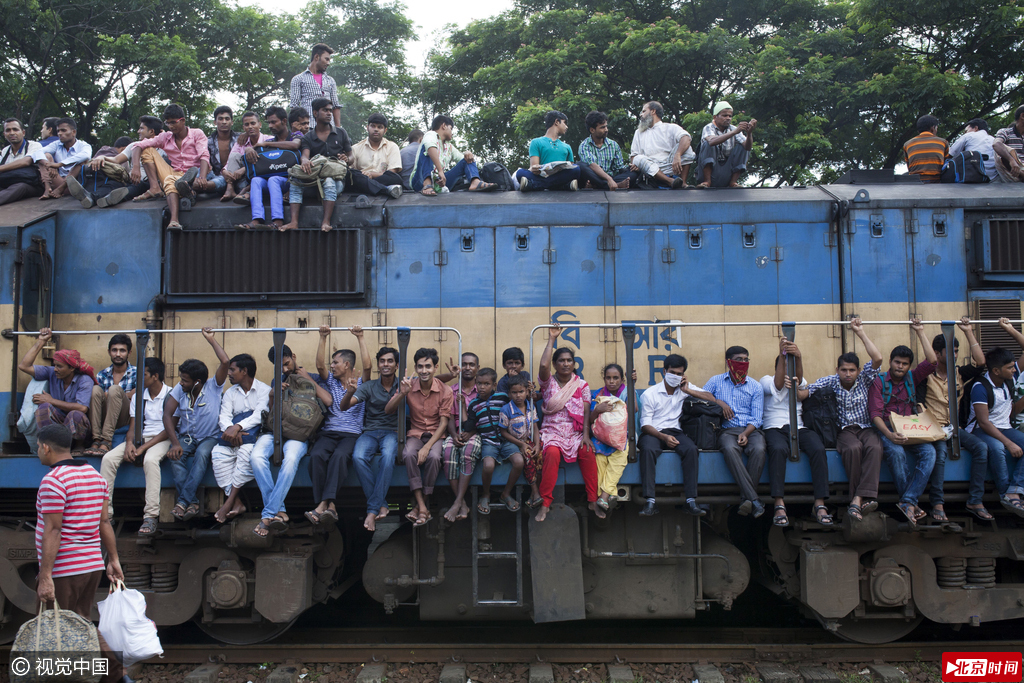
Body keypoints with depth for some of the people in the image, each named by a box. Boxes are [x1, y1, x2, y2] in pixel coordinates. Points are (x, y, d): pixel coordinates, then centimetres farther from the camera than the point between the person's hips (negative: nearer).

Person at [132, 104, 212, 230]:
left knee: (170, 180, -35)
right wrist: (135, 167, -16)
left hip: (193, 175, -5)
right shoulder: (165, 138, 13)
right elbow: (139, 146, 5)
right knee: (148, 151, -8)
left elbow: (204, 156, -13)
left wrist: (202, 178, -34)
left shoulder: (197, 134, 3)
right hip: (175, 175, 5)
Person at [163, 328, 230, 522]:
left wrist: (211, 339, -16)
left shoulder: (213, 387, -10)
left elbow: (226, 362, -24)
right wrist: (175, 443, -22)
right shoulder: (179, 390, -1)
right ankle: (192, 502, -34)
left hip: (209, 437, -3)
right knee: (175, 455, -30)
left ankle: (183, 501, -37)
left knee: (202, 453, -36)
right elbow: (167, 416, -9)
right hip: (186, 437, 3)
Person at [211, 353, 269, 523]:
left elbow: (259, 415, -13)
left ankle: (229, 502, -32)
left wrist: (237, 427, -30)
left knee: (247, 450, -37)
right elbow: (224, 417, 3)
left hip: (254, 434, -4)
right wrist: (230, 429, -21)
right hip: (233, 434, 4)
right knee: (218, 453, -27)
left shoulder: (264, 390, 2)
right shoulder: (230, 393, 17)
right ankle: (236, 503, -31)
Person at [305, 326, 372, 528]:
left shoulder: (361, 383, 13)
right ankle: (329, 506, -36)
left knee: (339, 455, -37)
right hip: (329, 432, 3)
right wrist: (323, 338, 1)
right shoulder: (331, 382, 22)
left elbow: (367, 365, -5)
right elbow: (320, 365, 6)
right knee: (316, 455, -31)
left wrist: (360, 338, -5)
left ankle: (324, 504, -44)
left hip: (352, 434, -3)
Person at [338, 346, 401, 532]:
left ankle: (372, 510, -30)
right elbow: (343, 407, -2)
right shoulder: (369, 387, 7)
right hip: (370, 431, 1)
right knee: (358, 457, -32)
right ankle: (382, 504, -22)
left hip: (392, 432, -1)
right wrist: (349, 393, -25)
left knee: (388, 456, -36)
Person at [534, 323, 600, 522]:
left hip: (576, 432, 2)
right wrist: (551, 339, -10)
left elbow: (586, 411, 1)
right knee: (552, 453, -33)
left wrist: (585, 435, -14)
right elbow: (543, 365, -16)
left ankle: (593, 501, -19)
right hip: (553, 431, -1)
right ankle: (545, 504, -28)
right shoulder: (549, 382, 5)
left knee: (588, 453, -29)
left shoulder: (582, 385, 10)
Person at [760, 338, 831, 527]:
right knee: (778, 449, -37)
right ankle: (779, 504, -39)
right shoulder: (766, 380, 15)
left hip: (799, 427, 3)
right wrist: (782, 355, -23)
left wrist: (799, 357, -30)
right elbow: (777, 385, -10)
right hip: (774, 428, -3)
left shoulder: (800, 383, 21)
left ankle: (819, 504, -27)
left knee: (818, 449, -28)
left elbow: (799, 378, -6)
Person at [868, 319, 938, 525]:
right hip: (886, 430, -4)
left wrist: (920, 332, 5)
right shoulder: (879, 382, 2)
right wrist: (889, 434, -25)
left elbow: (931, 361, 1)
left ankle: (907, 502, -33)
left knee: (929, 452, -28)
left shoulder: (912, 379, 15)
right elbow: (875, 413, -7)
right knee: (896, 452, -36)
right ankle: (913, 504, -25)